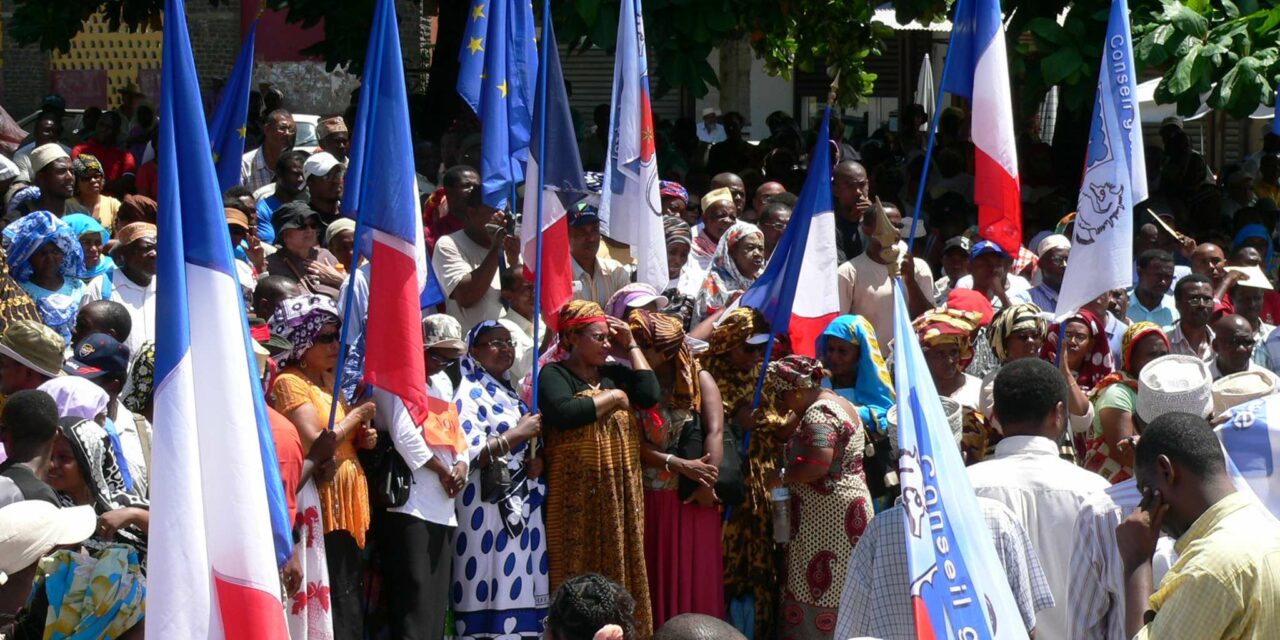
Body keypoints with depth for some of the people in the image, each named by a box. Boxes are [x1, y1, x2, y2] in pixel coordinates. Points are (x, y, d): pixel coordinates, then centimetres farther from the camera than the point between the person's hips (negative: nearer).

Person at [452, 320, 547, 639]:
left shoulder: (509, 393, 18)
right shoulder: (469, 393, -8)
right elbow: (466, 455, -19)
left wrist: (537, 460, 5)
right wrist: (517, 434, -18)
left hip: (521, 507, 9)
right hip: (490, 510, -8)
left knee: (519, 594, 6)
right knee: (492, 595, -10)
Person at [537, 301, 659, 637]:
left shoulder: (614, 372, 15)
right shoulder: (554, 375, -1)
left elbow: (650, 395, -1)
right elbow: (564, 413, -20)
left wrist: (631, 346, 6)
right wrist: (613, 398, -8)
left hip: (621, 494, 5)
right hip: (576, 495, -5)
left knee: (622, 571, 2)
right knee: (578, 577, -5)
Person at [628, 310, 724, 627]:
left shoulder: (699, 380, 3)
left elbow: (715, 432, -8)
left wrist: (708, 482, -19)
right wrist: (679, 465, -15)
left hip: (692, 498, -1)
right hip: (647, 499, 1)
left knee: (695, 578, 0)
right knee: (654, 581, 1)